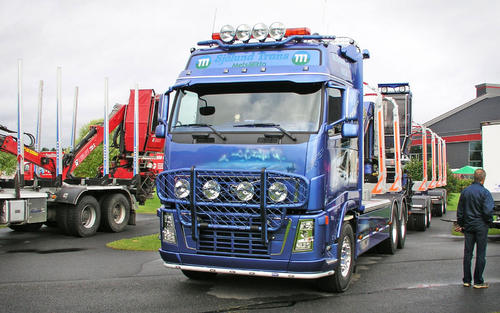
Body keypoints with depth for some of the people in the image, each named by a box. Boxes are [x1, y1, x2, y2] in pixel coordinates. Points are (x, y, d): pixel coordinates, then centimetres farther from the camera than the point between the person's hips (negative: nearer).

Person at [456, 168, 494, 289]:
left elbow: (460, 210, 10)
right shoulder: (484, 192, -13)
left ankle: (466, 280, 14)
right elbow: (488, 211, -18)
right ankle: (478, 282, 6)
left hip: (468, 226, 5)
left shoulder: (465, 192, 4)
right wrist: (489, 222, 0)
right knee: (480, 254, 3)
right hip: (481, 227, -5)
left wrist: (460, 224, 18)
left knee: (467, 253, 10)